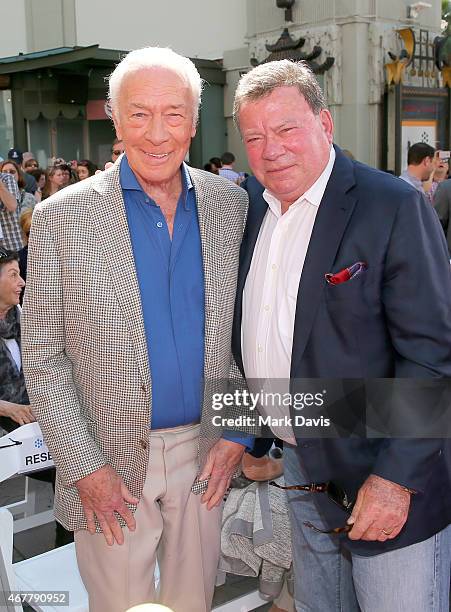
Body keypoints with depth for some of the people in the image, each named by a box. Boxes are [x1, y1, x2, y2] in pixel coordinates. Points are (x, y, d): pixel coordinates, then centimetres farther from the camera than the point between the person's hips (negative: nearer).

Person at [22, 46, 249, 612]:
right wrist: (84, 466, -11)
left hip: (206, 454, 3)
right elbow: (42, 358, -6)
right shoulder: (61, 217, -9)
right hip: (110, 461, -2)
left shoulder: (233, 205, -1)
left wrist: (238, 433, -2)